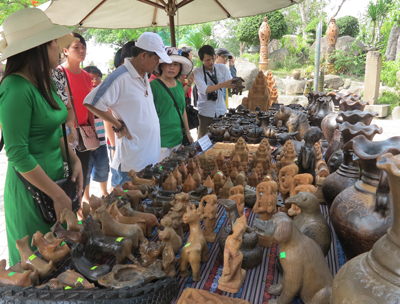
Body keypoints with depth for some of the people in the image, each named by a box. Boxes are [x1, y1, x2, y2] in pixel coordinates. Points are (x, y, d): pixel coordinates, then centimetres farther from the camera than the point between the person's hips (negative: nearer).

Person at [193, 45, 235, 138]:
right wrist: (223, 85, -35)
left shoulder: (222, 68, 2)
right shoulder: (197, 72, -7)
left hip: (221, 110, 3)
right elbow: (204, 89, -23)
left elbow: (230, 82, -6)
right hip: (206, 112, -3)